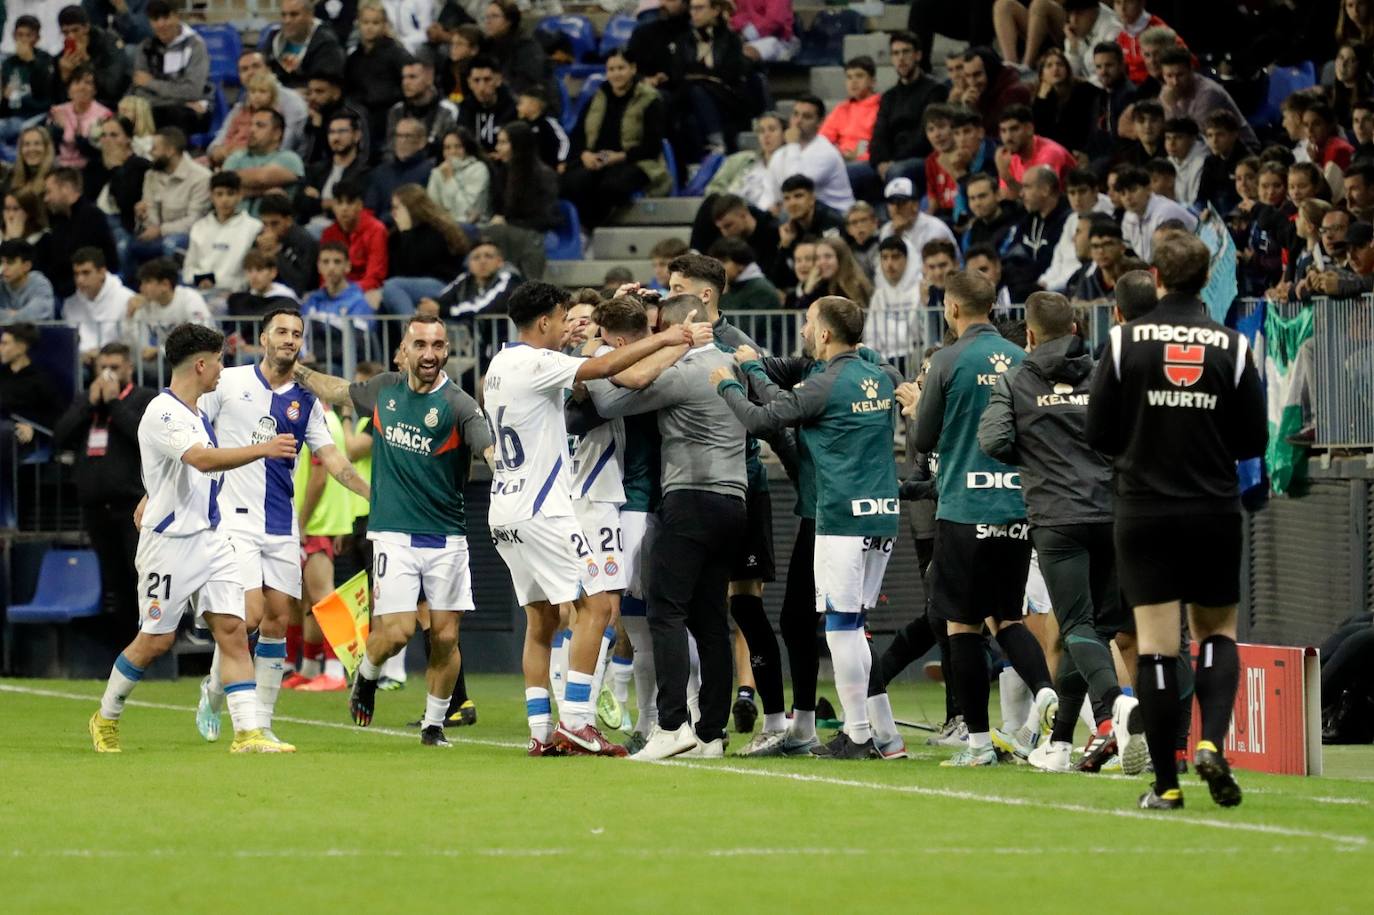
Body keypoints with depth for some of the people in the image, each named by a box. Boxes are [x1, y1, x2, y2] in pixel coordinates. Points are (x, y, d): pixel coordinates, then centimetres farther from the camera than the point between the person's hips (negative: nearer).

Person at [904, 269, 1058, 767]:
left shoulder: (950, 361, -8)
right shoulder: (1021, 360, 6)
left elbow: (924, 441, -3)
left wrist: (915, 405, 19)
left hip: (965, 509, -5)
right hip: (1017, 507, 5)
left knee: (963, 623, 4)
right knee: (1006, 617, 15)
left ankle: (979, 741, 4)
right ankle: (1044, 690, -11)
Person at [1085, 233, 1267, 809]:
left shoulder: (1126, 341, -5)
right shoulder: (1231, 347, -4)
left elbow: (1099, 433, -2)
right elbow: (1254, 440, 0)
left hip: (1144, 512, -1)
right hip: (1214, 512, 1)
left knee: (1156, 646, 1)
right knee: (1217, 632, 15)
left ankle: (1165, 783, -1)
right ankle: (1212, 743, -8)